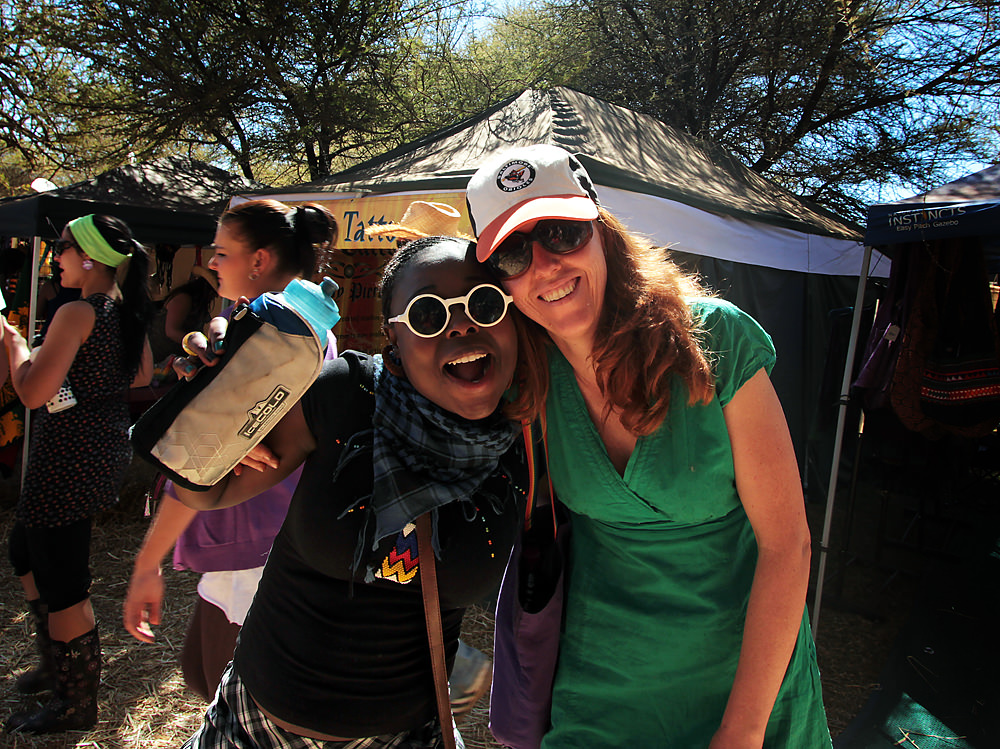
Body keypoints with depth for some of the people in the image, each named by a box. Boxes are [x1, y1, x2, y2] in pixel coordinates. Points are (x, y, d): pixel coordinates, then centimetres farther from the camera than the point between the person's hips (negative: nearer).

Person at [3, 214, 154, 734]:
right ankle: (57, 665, 39)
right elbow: (142, 375, 18)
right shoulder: (127, 309, 6)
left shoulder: (77, 313, -19)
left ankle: (77, 704, 20)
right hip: (108, 447, 10)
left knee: (63, 584, 3)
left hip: (69, 457, -10)